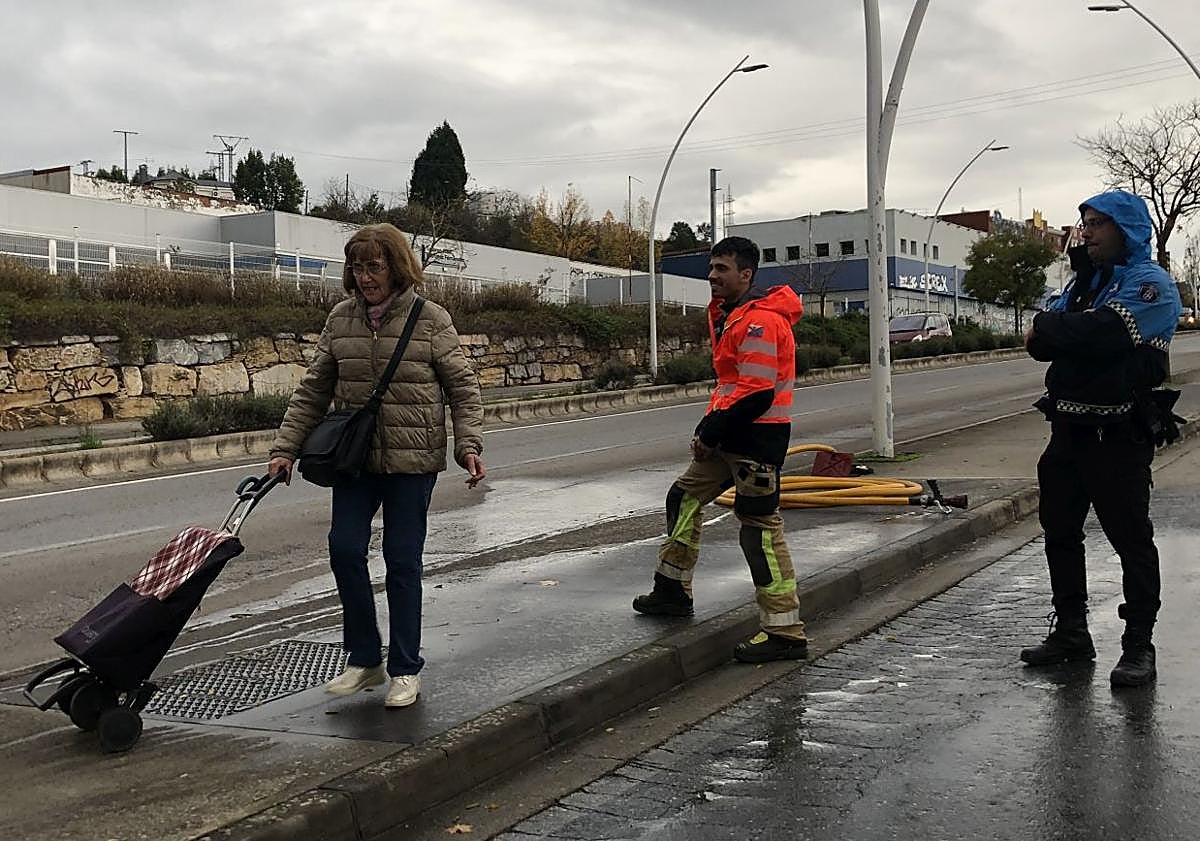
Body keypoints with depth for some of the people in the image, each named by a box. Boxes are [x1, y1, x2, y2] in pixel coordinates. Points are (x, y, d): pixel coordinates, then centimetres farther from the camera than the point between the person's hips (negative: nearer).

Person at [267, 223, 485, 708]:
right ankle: (365, 659, 18)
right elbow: (314, 389, 9)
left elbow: (463, 386, -2)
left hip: (412, 461, -4)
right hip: (354, 458, 4)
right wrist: (286, 447, 3)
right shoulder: (341, 320, 6)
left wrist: (469, 445, -14)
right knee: (345, 550, 0)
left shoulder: (431, 320, -5)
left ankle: (406, 669, 14)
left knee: (402, 560, 0)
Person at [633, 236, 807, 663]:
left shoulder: (759, 321, -18)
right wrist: (708, 426, 10)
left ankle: (785, 632, -5)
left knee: (760, 528, -9)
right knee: (684, 498, 18)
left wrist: (712, 434, -15)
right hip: (729, 435, 11)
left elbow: (757, 394, -22)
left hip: (757, 436, -11)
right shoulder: (728, 314, 15)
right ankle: (674, 590, 31)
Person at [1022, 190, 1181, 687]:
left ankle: (1138, 647, 7)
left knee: (1131, 538, -2)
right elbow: (1041, 344, 9)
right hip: (1069, 430, 9)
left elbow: (1104, 333, -25)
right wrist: (1049, 334, -13)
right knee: (1060, 532, 14)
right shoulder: (1084, 281, 19)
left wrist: (1050, 328, -11)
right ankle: (1071, 633, 27)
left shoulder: (1150, 283, -7)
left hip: (1118, 436, -8)